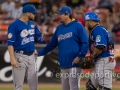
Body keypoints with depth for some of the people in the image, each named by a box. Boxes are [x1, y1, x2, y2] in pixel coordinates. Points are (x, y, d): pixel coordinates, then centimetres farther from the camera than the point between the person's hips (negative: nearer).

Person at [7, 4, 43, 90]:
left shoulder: (32, 24, 10)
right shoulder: (14, 25, -11)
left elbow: (39, 39, 11)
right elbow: (10, 43, -14)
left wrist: (36, 27, -3)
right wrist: (13, 59, -22)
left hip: (31, 56, 7)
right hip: (20, 57, -7)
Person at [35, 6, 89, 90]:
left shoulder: (77, 26, -3)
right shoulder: (59, 28, 18)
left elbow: (85, 42, -9)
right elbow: (52, 44, 25)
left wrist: (80, 56, -18)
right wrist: (40, 53, 23)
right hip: (64, 64, 7)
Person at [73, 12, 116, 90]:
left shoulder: (98, 30, -12)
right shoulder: (95, 30, 19)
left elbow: (100, 47, -22)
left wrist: (91, 57, -9)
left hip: (104, 61, -11)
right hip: (99, 62, 11)